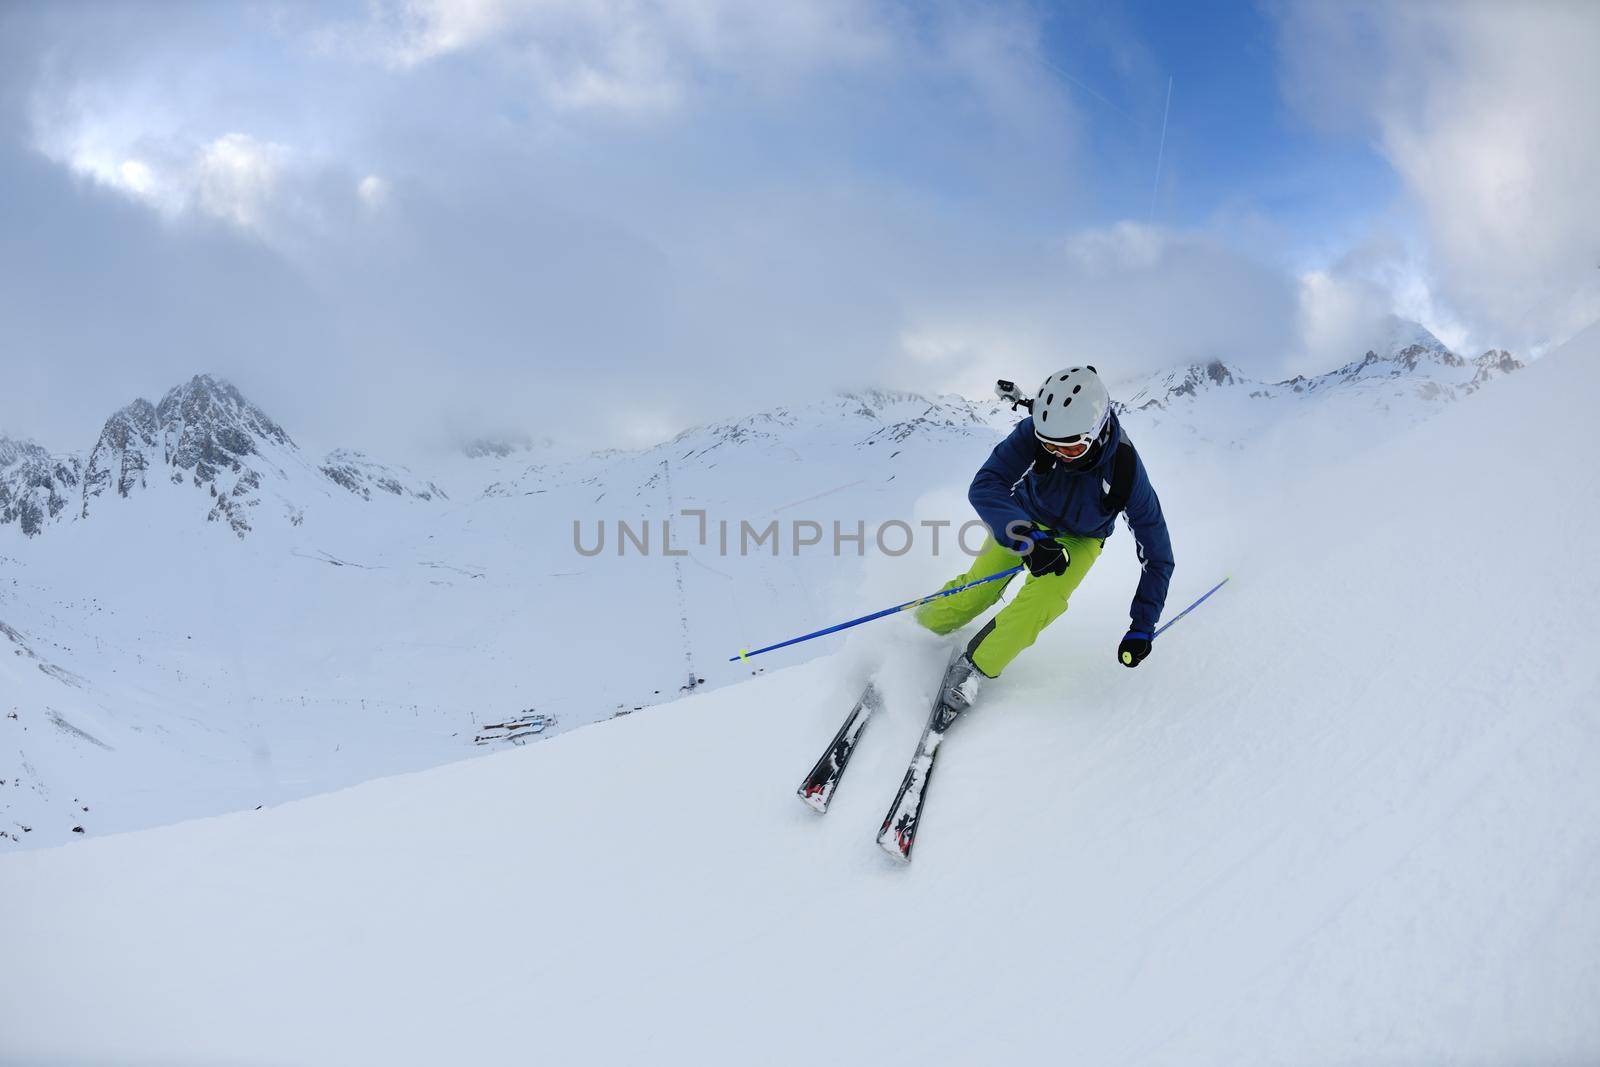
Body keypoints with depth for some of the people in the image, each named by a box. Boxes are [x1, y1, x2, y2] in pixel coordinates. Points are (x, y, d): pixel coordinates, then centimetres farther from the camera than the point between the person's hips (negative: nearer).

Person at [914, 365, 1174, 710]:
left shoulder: (1126, 472, -34)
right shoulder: (1034, 433, -35)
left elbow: (1157, 556, -24)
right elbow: (984, 487, -44)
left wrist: (1142, 628, -27)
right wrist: (1027, 537, -59)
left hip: (1079, 539, -1)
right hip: (1026, 519, 1)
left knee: (1043, 599, -26)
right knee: (978, 589, -11)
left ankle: (974, 668, -9)